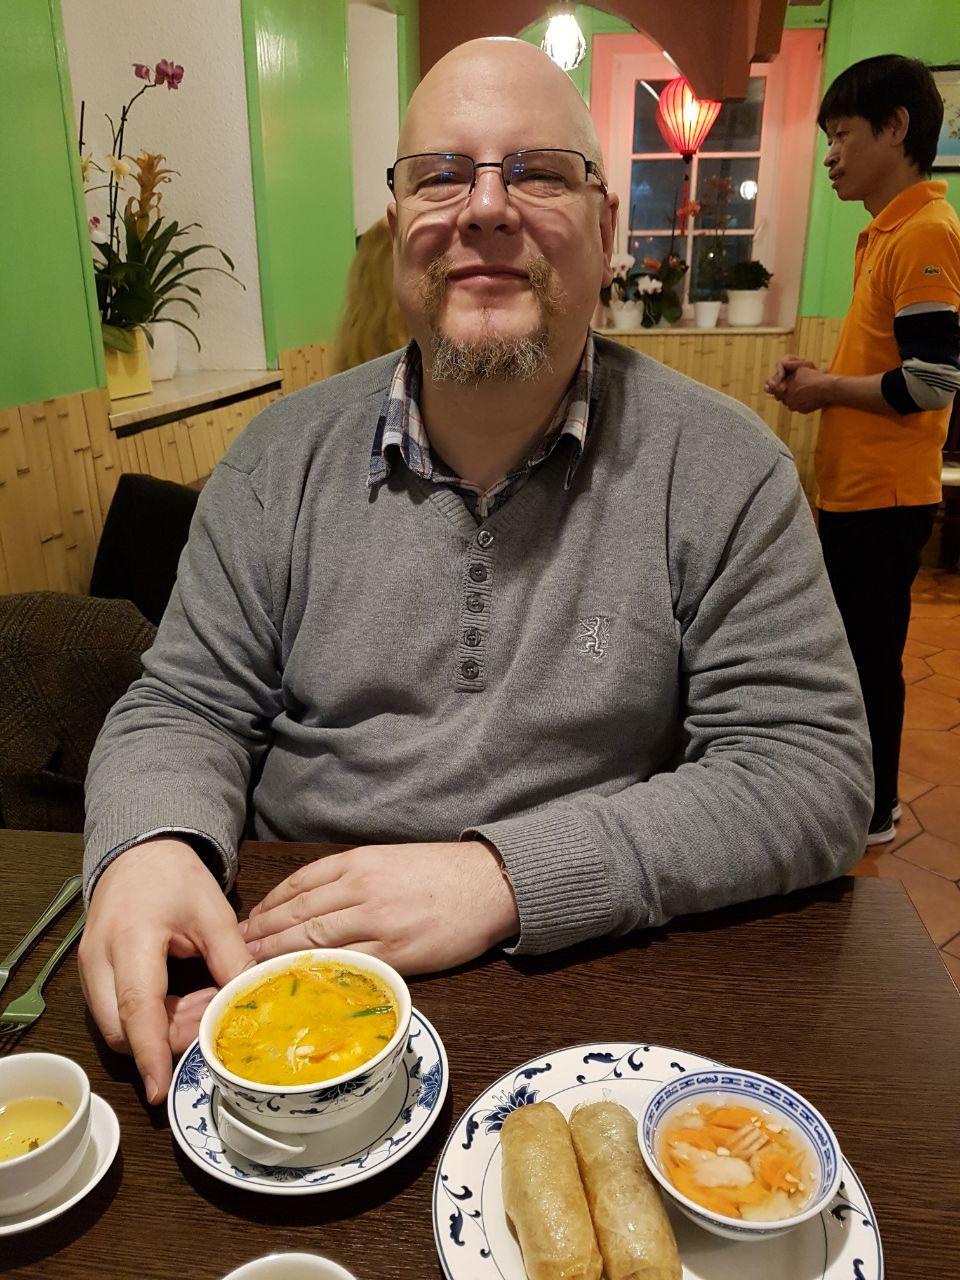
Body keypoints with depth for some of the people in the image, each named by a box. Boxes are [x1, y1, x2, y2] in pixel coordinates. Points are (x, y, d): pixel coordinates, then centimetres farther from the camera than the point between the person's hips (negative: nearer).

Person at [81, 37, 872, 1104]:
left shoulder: (722, 470, -8)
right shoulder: (283, 457, 1)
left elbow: (812, 774, -13)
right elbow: (187, 709, 4)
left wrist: (505, 878, -23)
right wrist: (150, 845, -20)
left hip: (600, 988, -2)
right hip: (292, 967, 3)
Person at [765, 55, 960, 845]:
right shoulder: (888, 232, 15)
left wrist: (827, 390, -11)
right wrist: (823, 376, 7)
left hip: (885, 496, -10)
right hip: (855, 488, 10)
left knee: (868, 653, 1)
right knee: (855, 647, 18)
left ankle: (870, 812, 18)